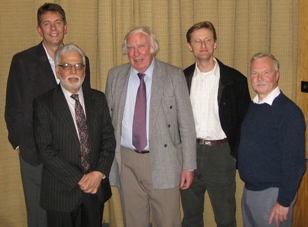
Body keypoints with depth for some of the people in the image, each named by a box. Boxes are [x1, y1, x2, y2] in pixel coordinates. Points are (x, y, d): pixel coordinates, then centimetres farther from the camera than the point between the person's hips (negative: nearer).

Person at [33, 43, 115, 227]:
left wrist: (99, 173, -11)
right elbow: (45, 150, -12)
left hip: (96, 186, 3)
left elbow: (109, 139, 4)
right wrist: (79, 179, -15)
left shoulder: (98, 99, 6)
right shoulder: (43, 103, -6)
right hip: (61, 191, -3)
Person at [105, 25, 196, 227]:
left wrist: (188, 165, -6)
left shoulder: (174, 76, -4)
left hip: (163, 160, -2)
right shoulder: (115, 76, 5)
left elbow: (186, 123, -3)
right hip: (127, 162, 3)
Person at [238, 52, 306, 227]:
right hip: (249, 190, 7)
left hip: (272, 193, -7)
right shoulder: (253, 107, 7)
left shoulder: (289, 111, -18)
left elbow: (294, 162, -19)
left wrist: (284, 201, -18)